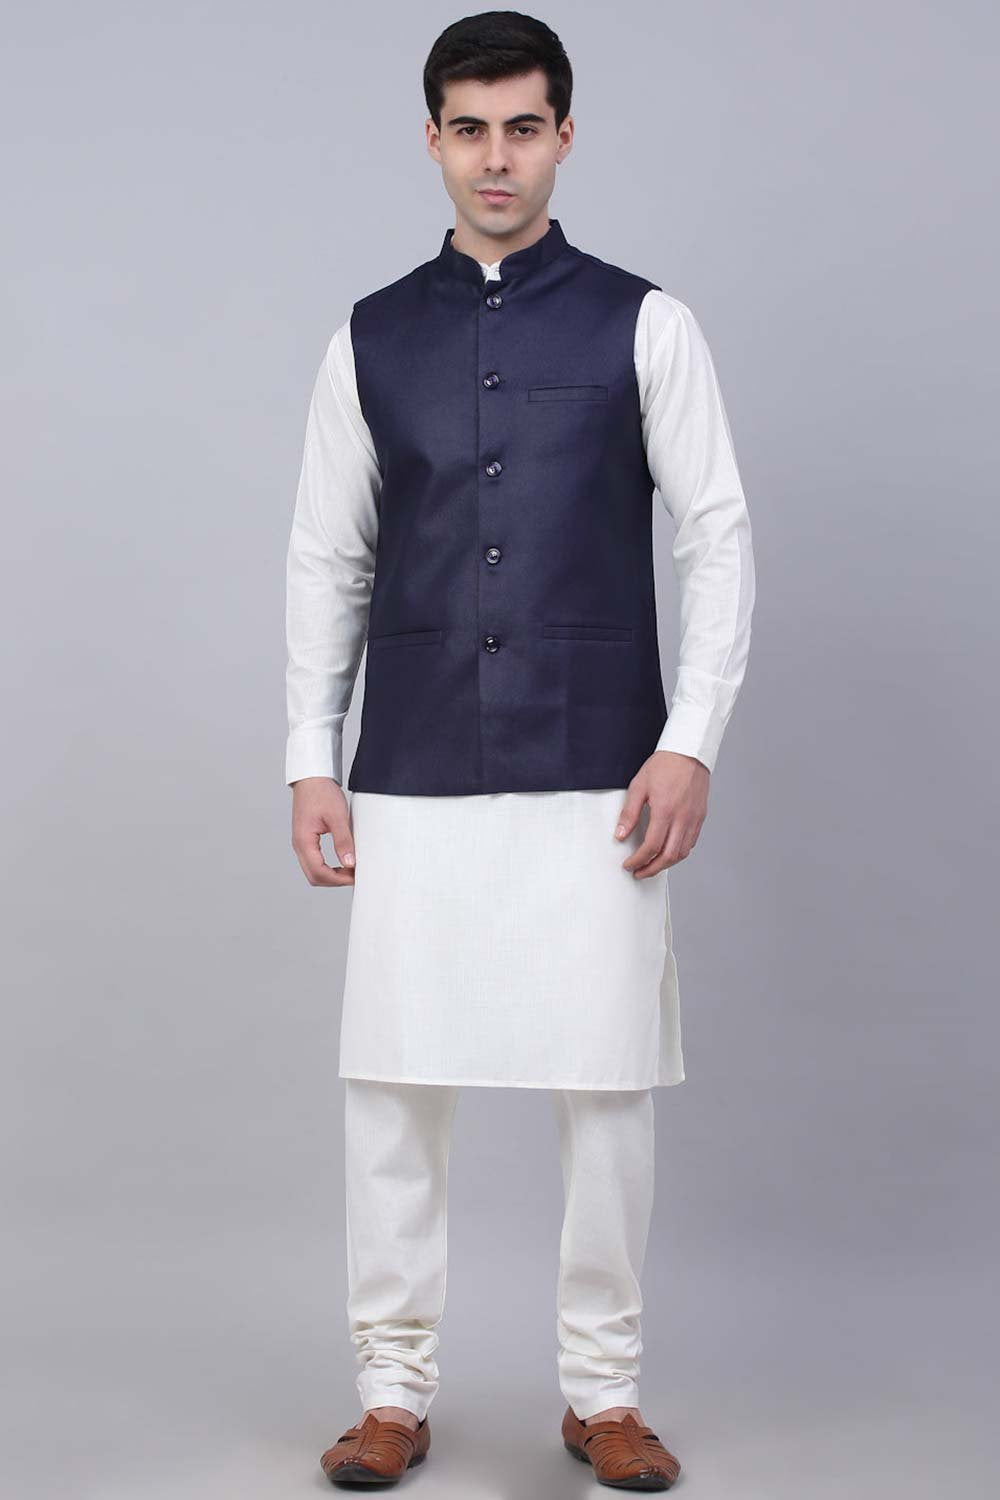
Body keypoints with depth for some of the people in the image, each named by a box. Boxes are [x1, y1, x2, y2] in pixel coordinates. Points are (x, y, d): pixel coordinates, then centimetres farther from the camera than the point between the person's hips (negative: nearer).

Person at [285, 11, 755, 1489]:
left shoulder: (641, 324, 3)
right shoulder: (370, 342, 9)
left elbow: (718, 535, 1)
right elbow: (328, 561, 11)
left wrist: (691, 743, -7)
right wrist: (310, 762, 5)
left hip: (595, 782, -1)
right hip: (413, 786, 2)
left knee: (607, 1087, 2)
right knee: (392, 1086, 3)